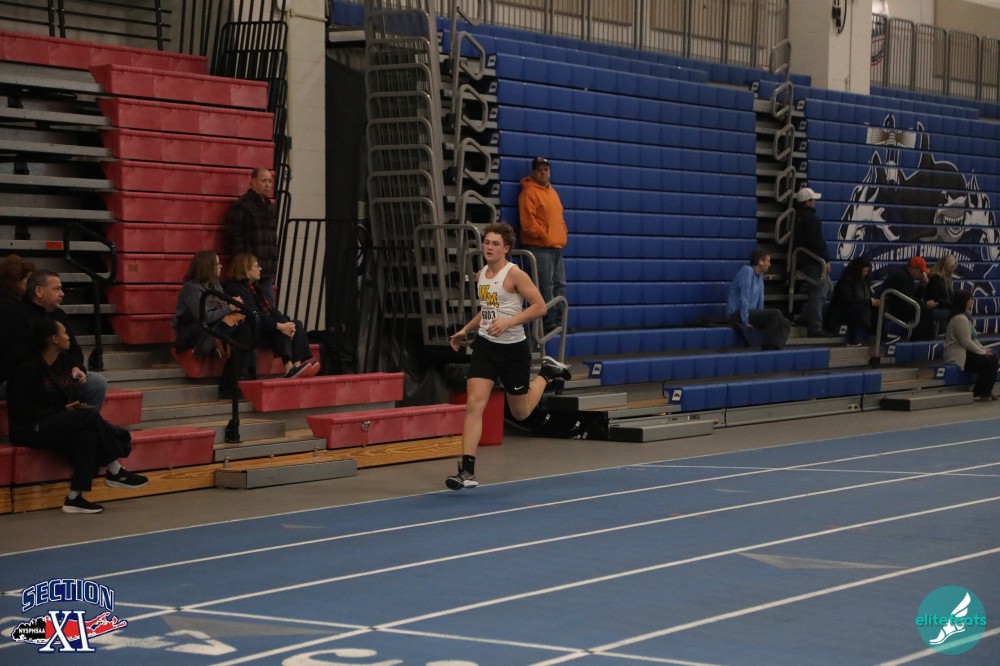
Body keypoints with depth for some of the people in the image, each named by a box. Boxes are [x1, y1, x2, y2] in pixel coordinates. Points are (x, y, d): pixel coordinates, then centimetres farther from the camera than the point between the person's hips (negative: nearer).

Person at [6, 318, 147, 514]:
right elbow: (22, 412, -17)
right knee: (89, 416, -26)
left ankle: (75, 497, -28)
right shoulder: (28, 370, -14)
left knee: (87, 435, -26)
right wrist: (64, 410, -17)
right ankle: (114, 471, -15)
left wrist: (76, 406, -4)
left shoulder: (62, 363, 10)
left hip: (58, 425, 8)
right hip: (31, 430, -8)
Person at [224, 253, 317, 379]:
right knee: (281, 332, -30)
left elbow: (272, 310, 11)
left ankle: (297, 365, -30)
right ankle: (289, 367, -40)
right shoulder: (235, 289, -8)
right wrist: (279, 326, -28)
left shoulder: (257, 287, 23)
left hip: (265, 326, 9)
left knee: (297, 324, -13)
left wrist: (286, 323, -10)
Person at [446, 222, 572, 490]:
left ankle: (547, 373, 40)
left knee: (520, 413, 12)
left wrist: (508, 322, -24)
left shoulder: (514, 274, -13)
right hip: (485, 346, 5)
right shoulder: (481, 276, 7)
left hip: (513, 349, -5)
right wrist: (466, 330, 14)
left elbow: (540, 306, -16)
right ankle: (467, 471, -16)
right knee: (474, 403, -13)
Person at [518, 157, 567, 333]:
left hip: (556, 247, 9)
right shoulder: (529, 192, -8)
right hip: (540, 247, -9)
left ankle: (559, 321, 16)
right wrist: (543, 236, -14)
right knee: (546, 286, -10)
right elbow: (528, 221, -16)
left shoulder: (552, 191, 19)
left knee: (560, 285, 10)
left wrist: (563, 233, 11)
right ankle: (549, 323, -7)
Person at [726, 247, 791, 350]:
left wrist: (761, 319, 7)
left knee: (785, 324, -2)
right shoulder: (747, 271, -14)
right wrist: (745, 322, -20)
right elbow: (744, 298, -18)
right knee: (775, 314, -24)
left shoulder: (760, 275, 12)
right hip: (736, 314, -9)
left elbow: (760, 300, 15)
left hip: (750, 312, 9)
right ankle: (768, 348, -20)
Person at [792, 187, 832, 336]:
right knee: (818, 294, -7)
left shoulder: (797, 217, 14)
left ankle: (807, 318, 21)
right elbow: (817, 242, -20)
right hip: (813, 262, -10)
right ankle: (814, 328, -9)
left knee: (826, 286, 23)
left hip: (802, 261, 10)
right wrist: (825, 261, -17)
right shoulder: (810, 219, -16)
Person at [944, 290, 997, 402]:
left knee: (993, 356, 3)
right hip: (958, 357, -11)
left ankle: (986, 391, 5)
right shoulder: (960, 319, -18)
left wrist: (982, 348, 6)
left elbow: (971, 339, 21)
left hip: (965, 352, 11)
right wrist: (982, 352, -13)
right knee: (989, 362, -17)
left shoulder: (965, 316, 17)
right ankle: (979, 393, -7)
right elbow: (966, 342, -22)